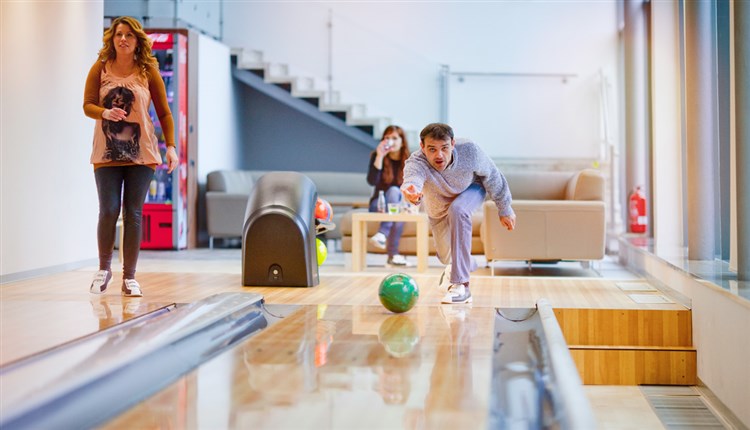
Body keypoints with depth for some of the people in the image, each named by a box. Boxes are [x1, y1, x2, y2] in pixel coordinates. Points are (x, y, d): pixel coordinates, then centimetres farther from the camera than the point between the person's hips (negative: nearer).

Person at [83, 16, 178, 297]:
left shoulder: (148, 71, 3)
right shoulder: (100, 68, 3)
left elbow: (164, 112, 5)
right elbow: (88, 105, 2)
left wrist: (171, 146, -4)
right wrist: (105, 112, -20)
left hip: (141, 154, 0)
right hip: (106, 154, 0)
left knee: (133, 213, 1)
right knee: (108, 210, -5)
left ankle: (129, 277, 8)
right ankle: (104, 269, 16)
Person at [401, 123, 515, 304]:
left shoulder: (469, 150, -37)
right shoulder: (415, 162, -41)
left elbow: (492, 176, -19)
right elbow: (412, 177, -64)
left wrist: (504, 209, -10)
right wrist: (412, 191, -88)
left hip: (471, 189, -2)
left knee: (457, 210, -35)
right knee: (446, 256, 10)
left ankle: (461, 285, -30)